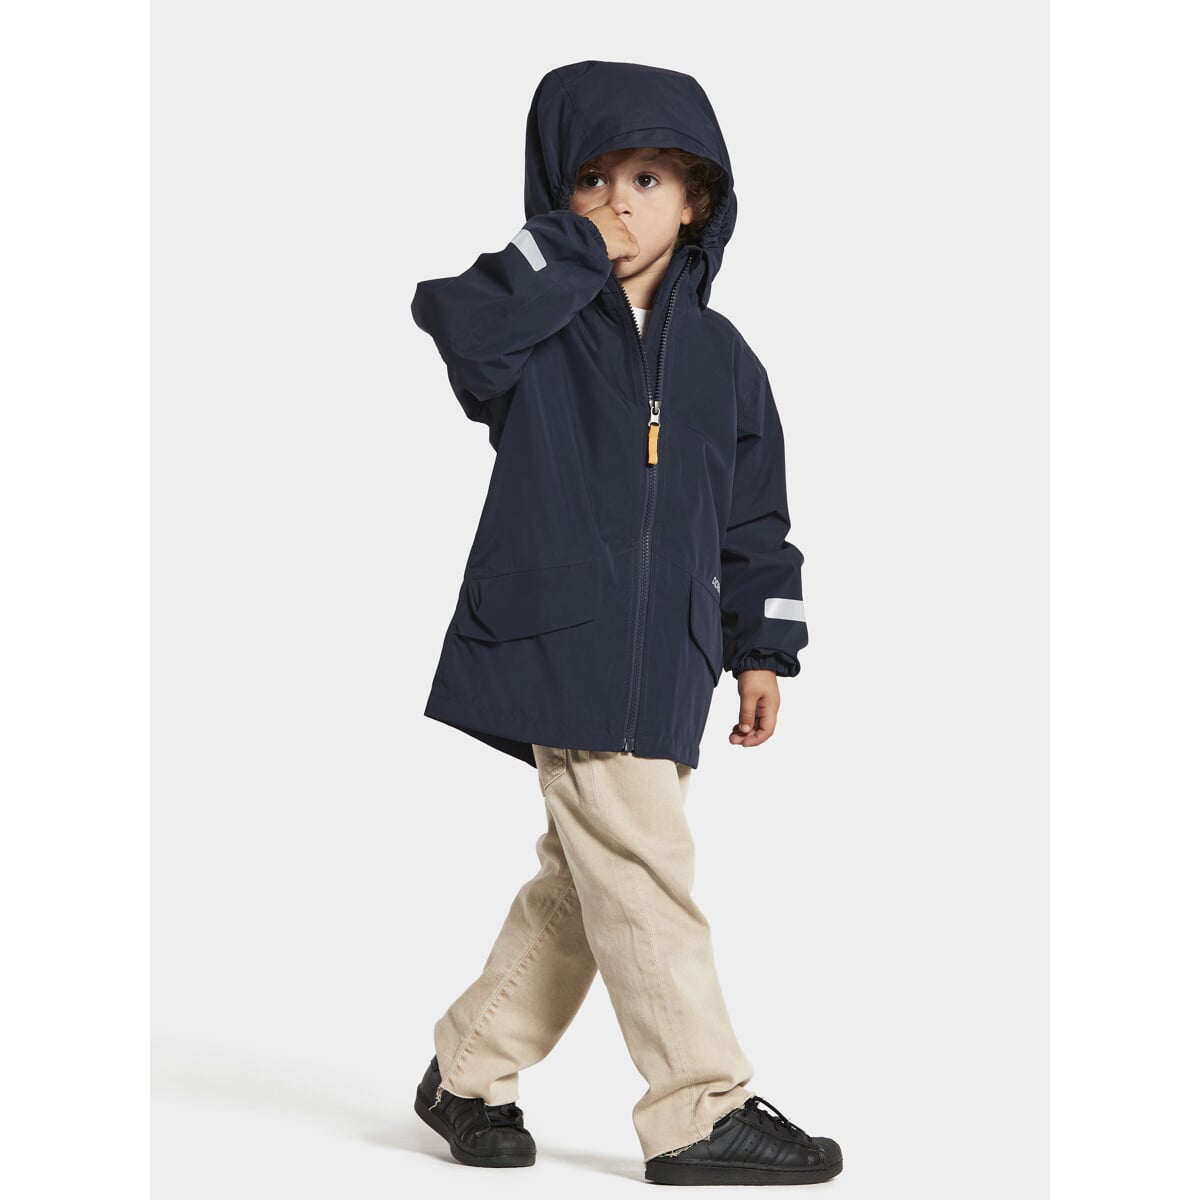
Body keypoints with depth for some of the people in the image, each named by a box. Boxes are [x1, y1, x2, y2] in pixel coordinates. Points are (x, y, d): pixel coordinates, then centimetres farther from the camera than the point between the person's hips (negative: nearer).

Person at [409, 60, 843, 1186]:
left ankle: (470, 1071, 26)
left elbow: (755, 514, 17)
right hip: (565, 640, -6)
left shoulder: (720, 356, 14)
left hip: (665, 659, 6)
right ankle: (702, 1112, -1)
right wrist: (568, 246, -16)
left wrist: (762, 649, 13)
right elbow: (456, 319, -24)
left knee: (585, 878, 11)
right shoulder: (537, 330, 0)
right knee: (641, 871, -8)